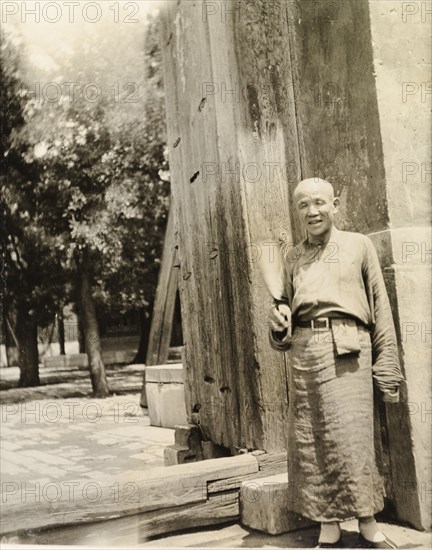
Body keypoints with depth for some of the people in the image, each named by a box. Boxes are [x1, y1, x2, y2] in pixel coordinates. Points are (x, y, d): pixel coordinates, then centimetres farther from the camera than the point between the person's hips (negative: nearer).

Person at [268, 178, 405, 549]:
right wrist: (279, 322, -2)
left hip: (347, 352, -3)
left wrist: (387, 370, -1)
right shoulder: (291, 257, 15)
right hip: (304, 353, 3)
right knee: (310, 442, 4)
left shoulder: (359, 245, 7)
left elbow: (380, 310, 4)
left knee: (351, 438, -4)